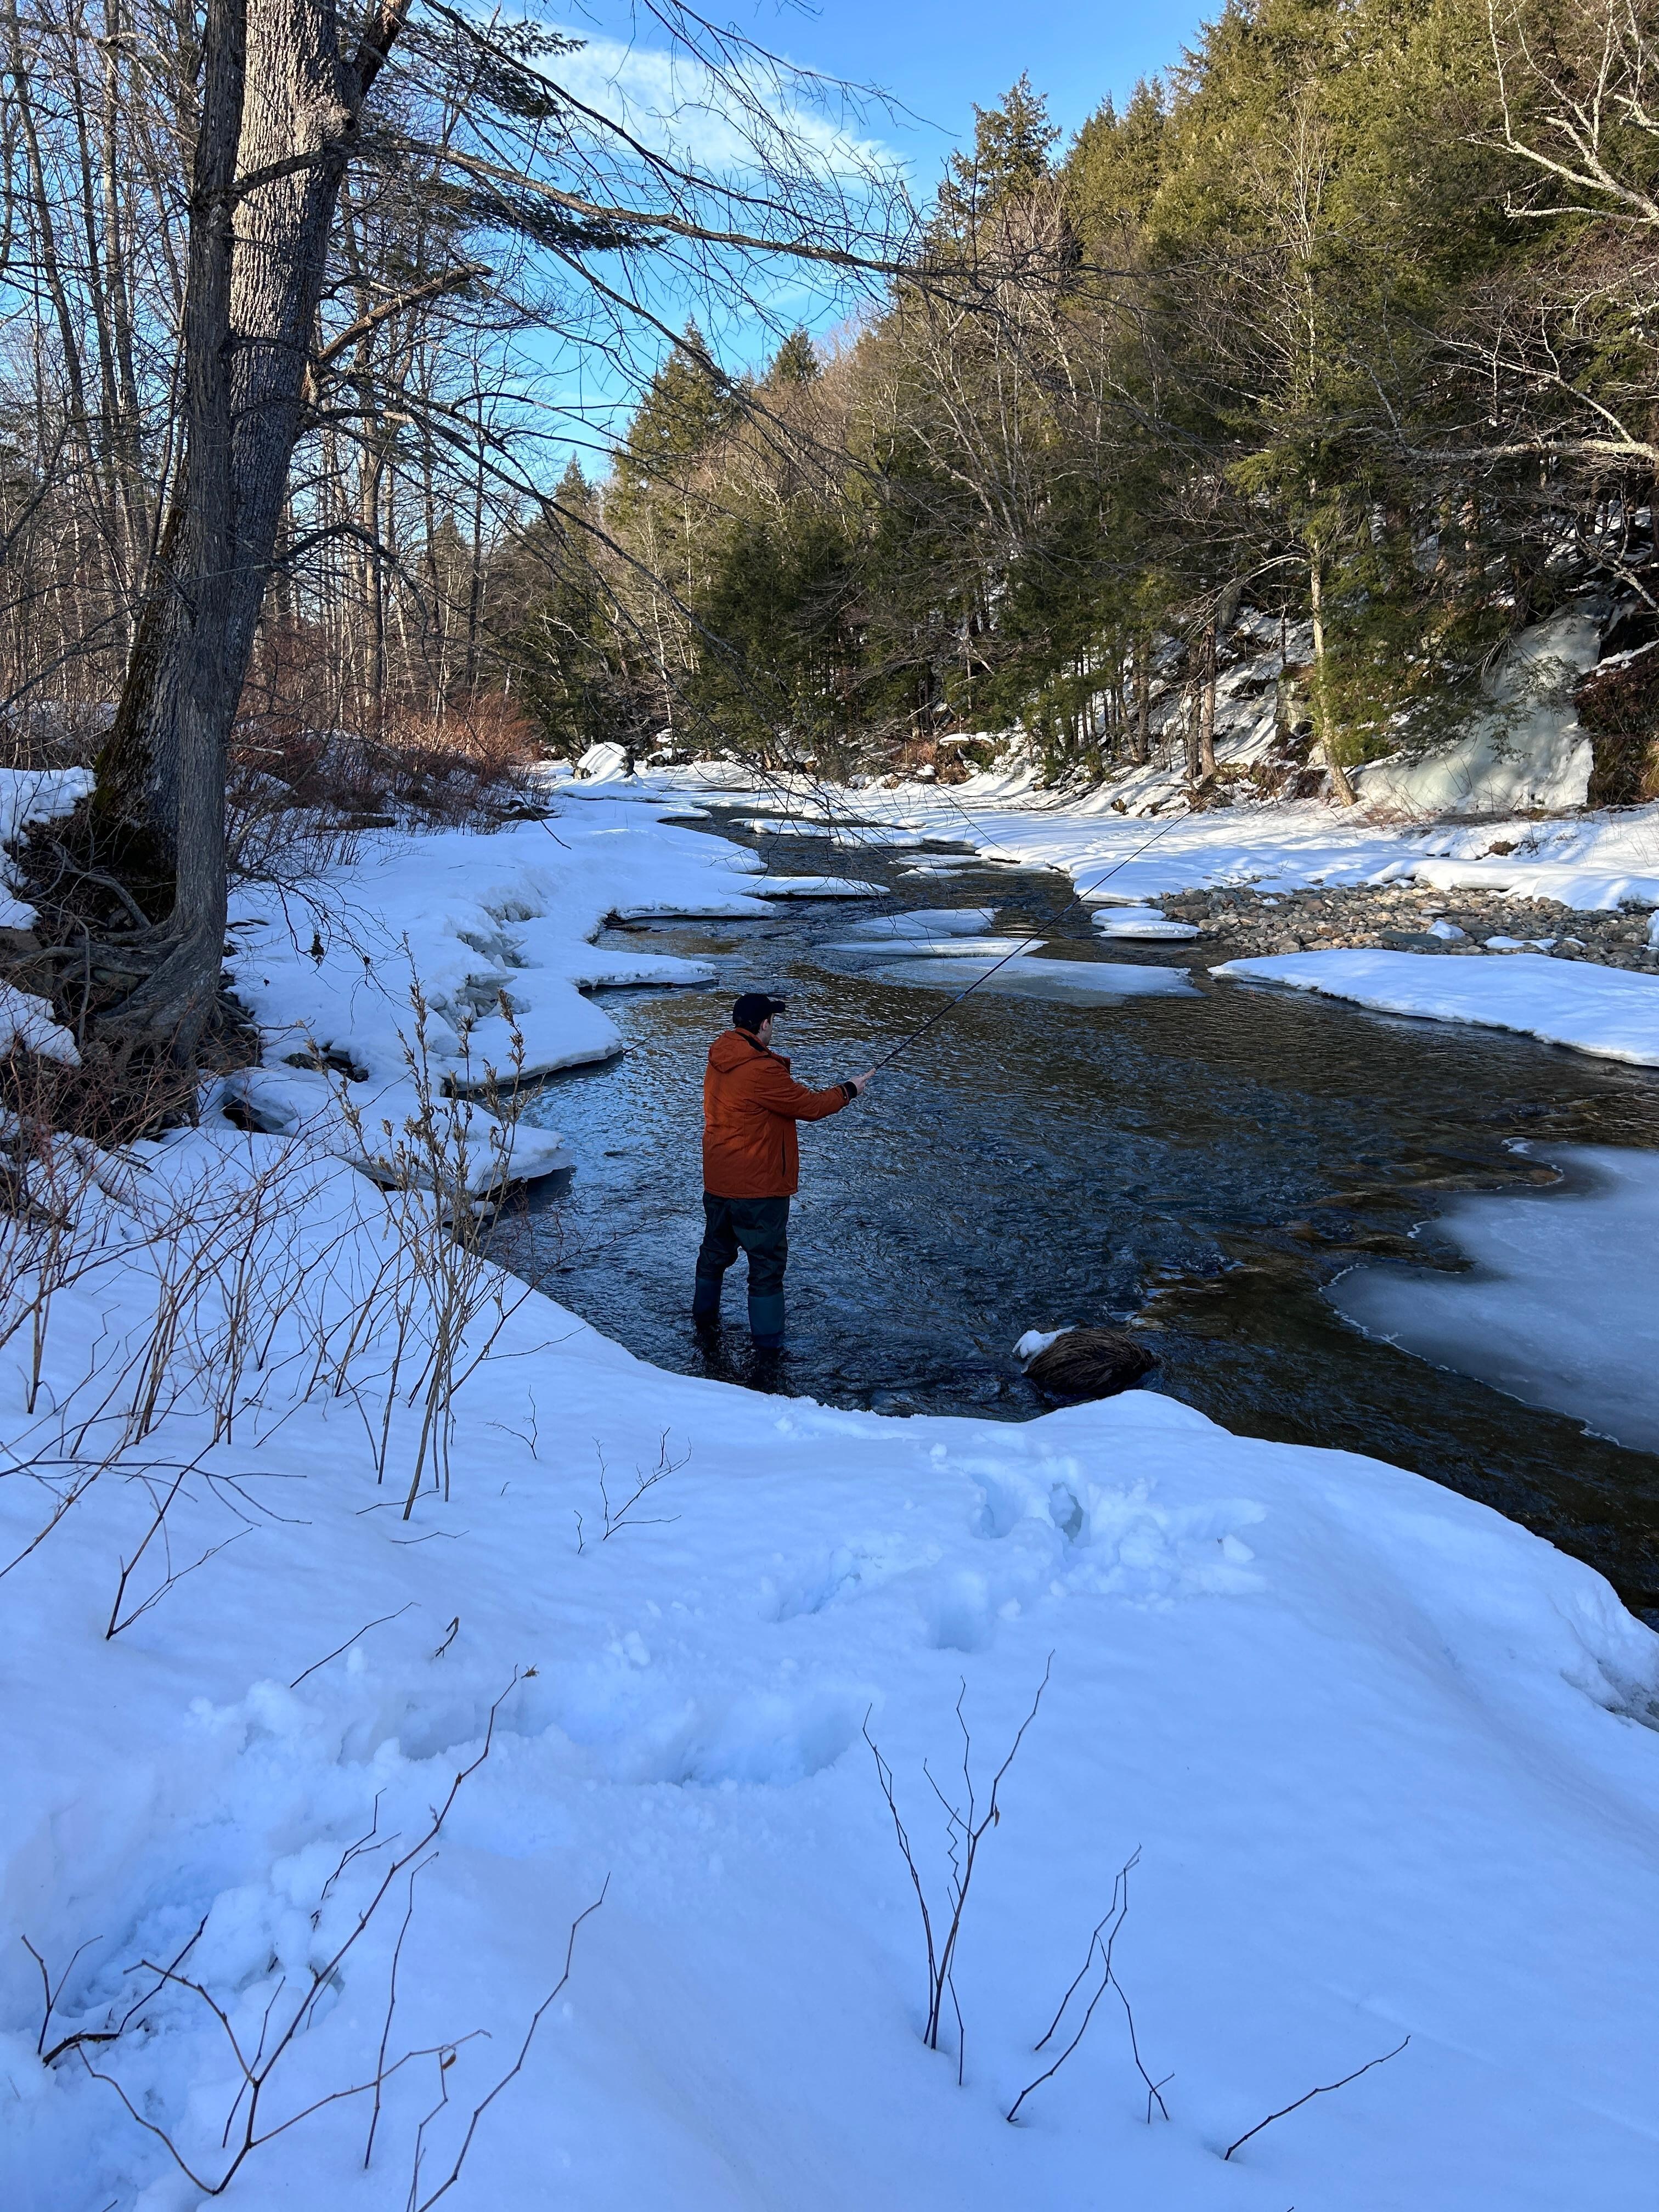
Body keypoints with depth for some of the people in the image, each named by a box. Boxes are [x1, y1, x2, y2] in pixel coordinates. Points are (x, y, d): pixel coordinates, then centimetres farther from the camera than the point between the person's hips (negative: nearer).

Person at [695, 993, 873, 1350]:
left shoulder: (719, 1059, 2)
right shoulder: (762, 1070, -25)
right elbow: (809, 1106, -17)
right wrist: (849, 1089, -3)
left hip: (717, 1182, 8)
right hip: (757, 1186, -8)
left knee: (716, 1249, 25)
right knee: (768, 1259, 5)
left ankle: (705, 1313, 40)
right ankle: (768, 1337, 13)